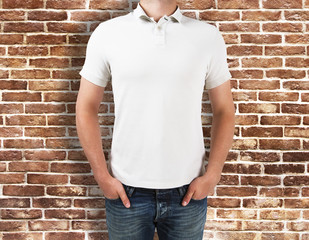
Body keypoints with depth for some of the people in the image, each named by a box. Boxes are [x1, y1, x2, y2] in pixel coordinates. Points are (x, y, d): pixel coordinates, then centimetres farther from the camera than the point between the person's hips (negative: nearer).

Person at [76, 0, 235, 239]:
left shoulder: (209, 36, 1)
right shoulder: (107, 33, -1)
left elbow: (224, 110, 3)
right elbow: (86, 107, 1)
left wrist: (212, 175, -4)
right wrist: (102, 176, -4)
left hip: (188, 190, 1)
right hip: (126, 190, 0)